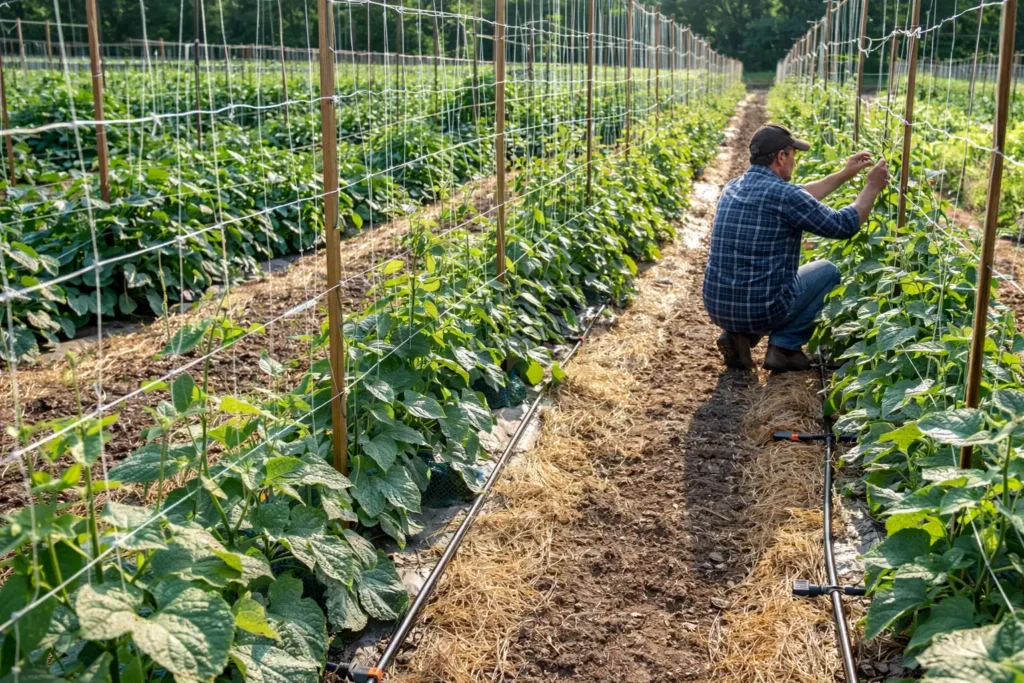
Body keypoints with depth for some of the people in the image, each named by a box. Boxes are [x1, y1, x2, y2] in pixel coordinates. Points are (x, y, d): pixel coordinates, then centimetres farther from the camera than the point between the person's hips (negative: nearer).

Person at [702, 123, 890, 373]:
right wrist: (873, 187, 11)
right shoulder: (783, 194, -16)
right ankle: (784, 347, 9)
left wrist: (845, 175, 29)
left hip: (716, 306, 6)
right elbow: (844, 226, -5)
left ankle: (738, 335, 13)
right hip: (761, 310, -6)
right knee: (828, 271, 20)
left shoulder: (732, 188, 8)